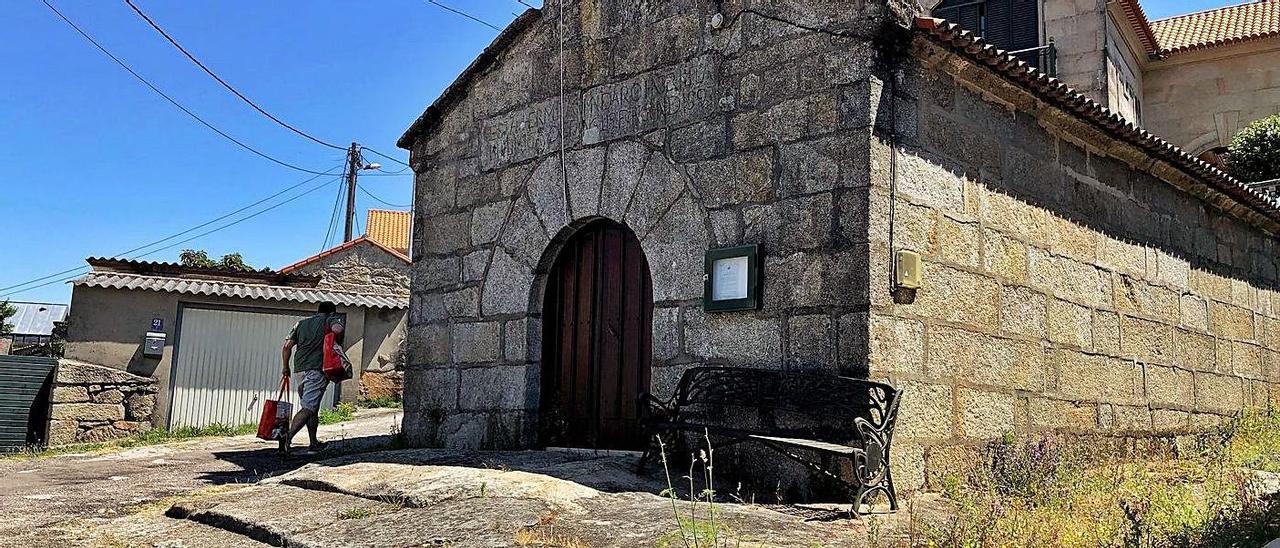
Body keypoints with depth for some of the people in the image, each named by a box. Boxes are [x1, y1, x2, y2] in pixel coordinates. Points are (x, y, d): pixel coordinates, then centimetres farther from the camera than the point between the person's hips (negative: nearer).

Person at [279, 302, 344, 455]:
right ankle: (288, 437, -28)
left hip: (299, 370, 6)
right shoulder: (331, 320, 7)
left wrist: (286, 367, 23)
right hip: (317, 370, -6)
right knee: (308, 408, -11)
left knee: (312, 407, 17)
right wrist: (338, 344, 0)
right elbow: (337, 329, -18)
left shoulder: (302, 323, 22)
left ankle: (314, 443, 23)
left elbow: (287, 346, 15)